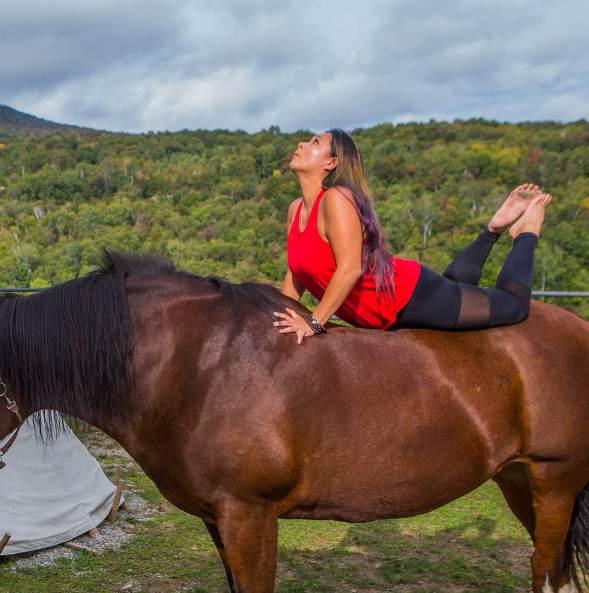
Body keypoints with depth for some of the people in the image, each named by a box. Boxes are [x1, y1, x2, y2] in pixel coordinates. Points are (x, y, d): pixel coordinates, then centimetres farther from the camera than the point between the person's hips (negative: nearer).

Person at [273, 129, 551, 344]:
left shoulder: (337, 199, -24)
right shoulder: (295, 210, 2)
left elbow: (350, 268, -33)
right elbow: (295, 275, 10)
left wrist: (314, 322, -33)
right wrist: (278, 318, 1)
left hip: (411, 295, -8)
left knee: (514, 304, 7)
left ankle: (526, 232, 31)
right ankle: (494, 229, 46)